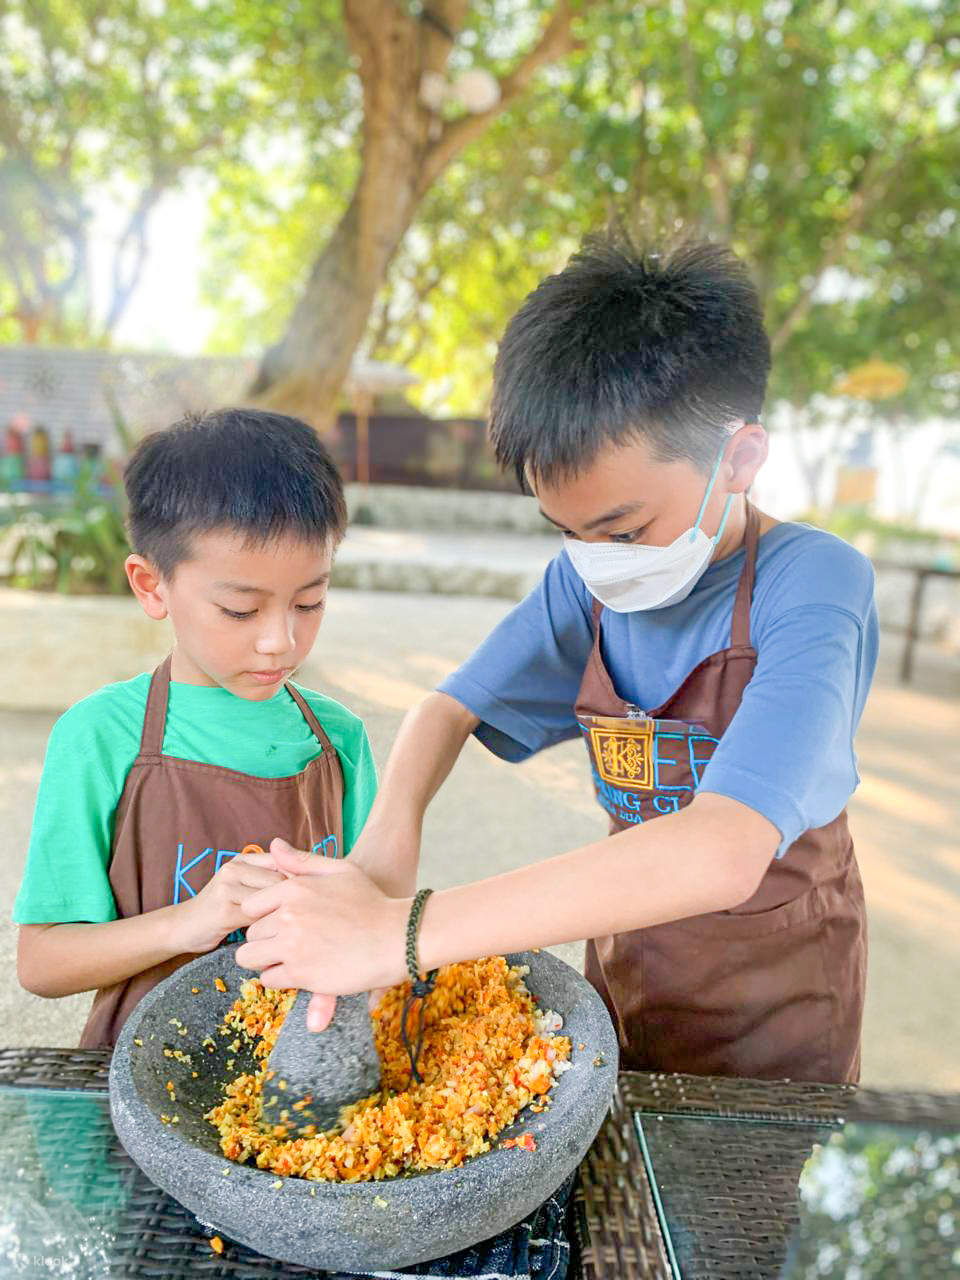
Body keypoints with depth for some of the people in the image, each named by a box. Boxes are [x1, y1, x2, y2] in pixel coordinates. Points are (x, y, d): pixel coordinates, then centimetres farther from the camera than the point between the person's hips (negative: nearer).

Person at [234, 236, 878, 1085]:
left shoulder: (814, 585, -29)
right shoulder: (588, 579, -9)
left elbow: (722, 855, -42)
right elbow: (454, 704, -4)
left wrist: (401, 934, -45)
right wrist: (386, 840, -26)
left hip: (775, 983, -4)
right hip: (626, 939, 5)